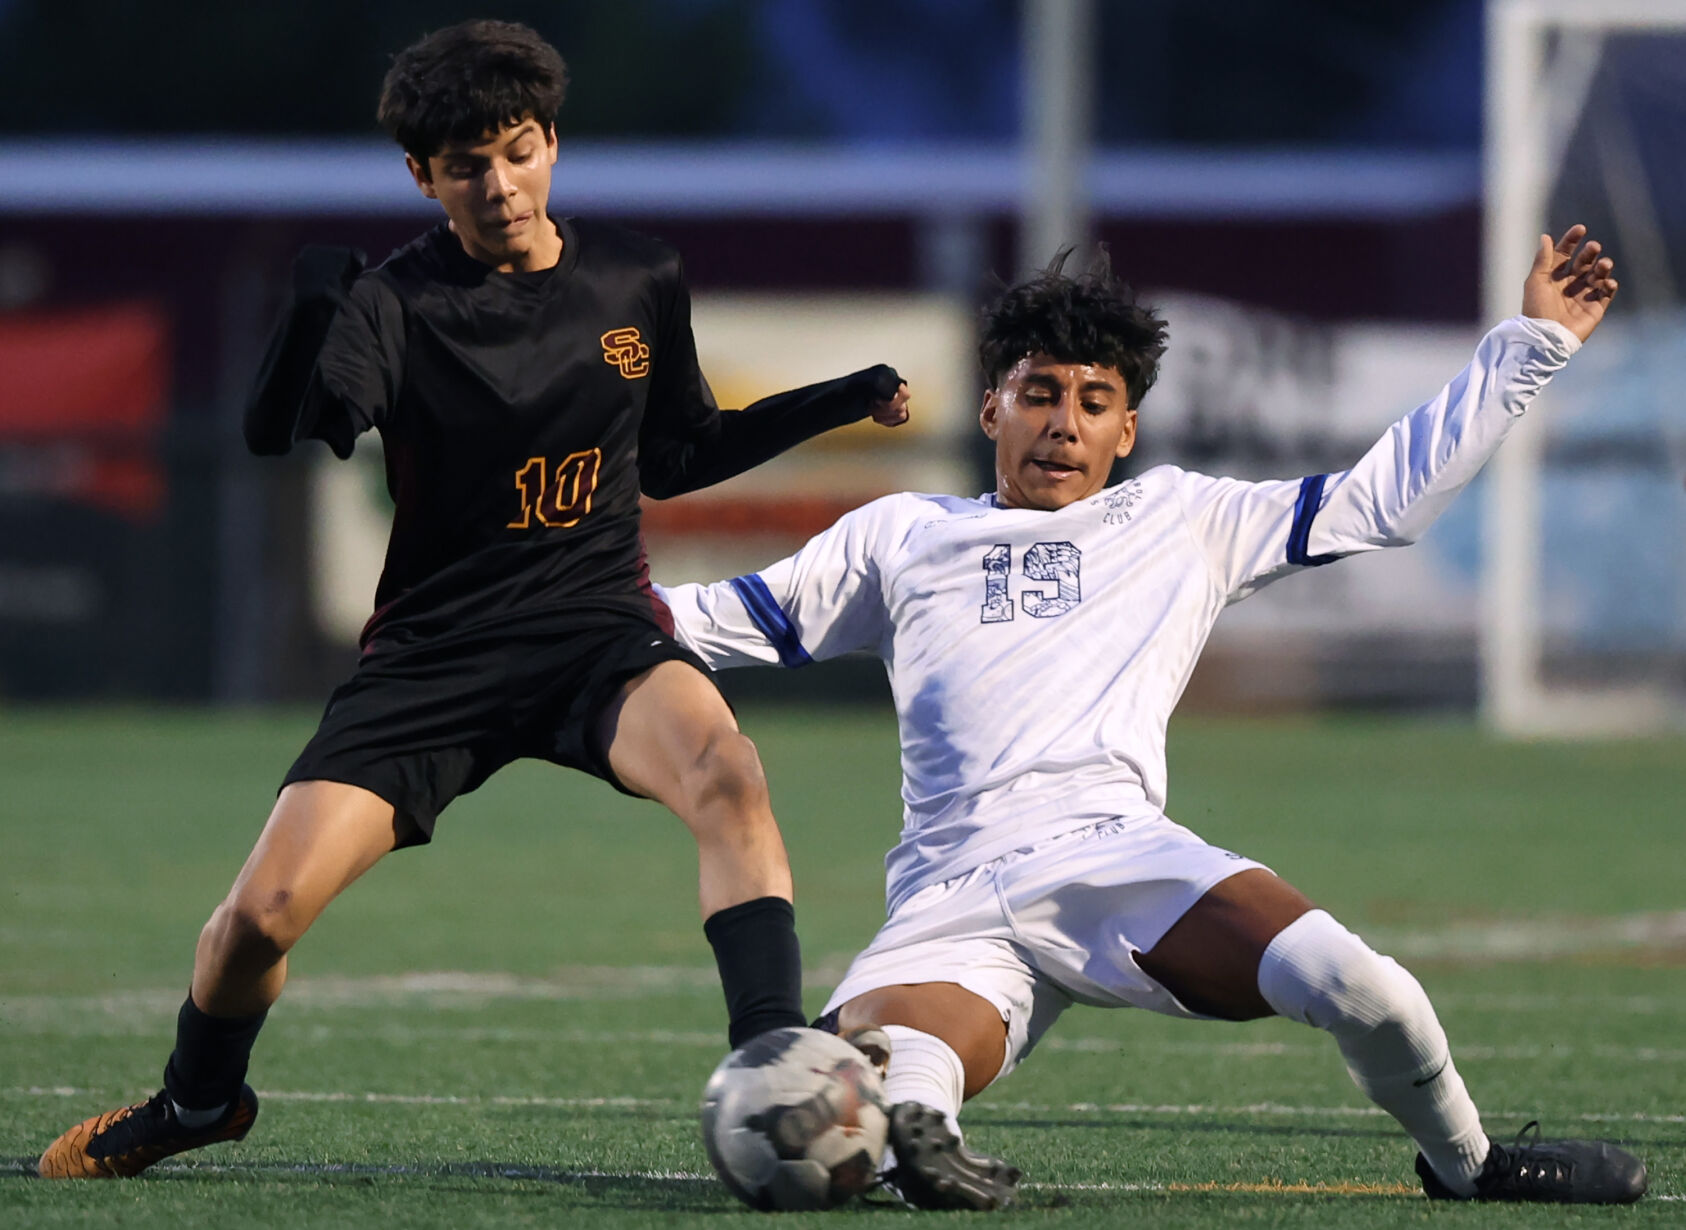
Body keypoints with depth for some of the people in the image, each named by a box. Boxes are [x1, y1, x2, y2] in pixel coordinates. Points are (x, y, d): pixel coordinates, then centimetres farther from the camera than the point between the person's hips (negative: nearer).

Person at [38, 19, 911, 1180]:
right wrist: (311, 316, -37)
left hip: (598, 622, 1)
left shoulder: (638, 279, 5)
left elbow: (675, 456, 19)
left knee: (727, 774, -34)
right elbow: (276, 445, -20)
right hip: (435, 649, -1)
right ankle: (198, 1100, 24)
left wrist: (840, 403, 11)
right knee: (263, 912, -9)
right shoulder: (395, 305, -6)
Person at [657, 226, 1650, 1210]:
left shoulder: (1183, 520, 25)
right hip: (947, 900, 0)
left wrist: (1532, 343, 24)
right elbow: (736, 618, 34)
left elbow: (1386, 498, 25)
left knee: (1361, 989, -26)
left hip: (1117, 857, 0)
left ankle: (1467, 1162, -3)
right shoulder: (902, 536, 28)